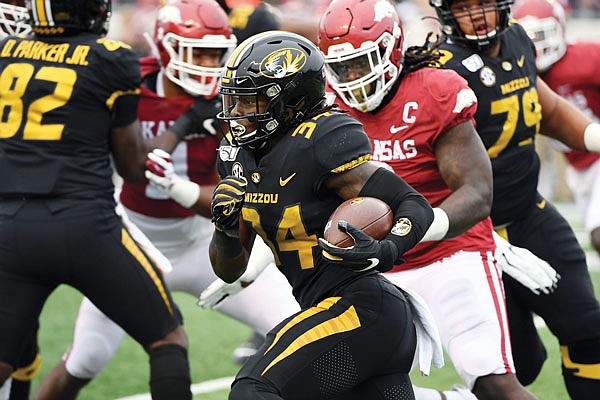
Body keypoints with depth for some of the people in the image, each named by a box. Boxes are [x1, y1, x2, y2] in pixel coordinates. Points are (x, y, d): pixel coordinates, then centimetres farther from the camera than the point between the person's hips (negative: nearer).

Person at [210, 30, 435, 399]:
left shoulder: (323, 143, -16)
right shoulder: (242, 154, 9)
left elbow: (416, 206, -15)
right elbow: (229, 270, 13)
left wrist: (384, 253, -34)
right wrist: (226, 227, -8)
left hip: (359, 309, -10)